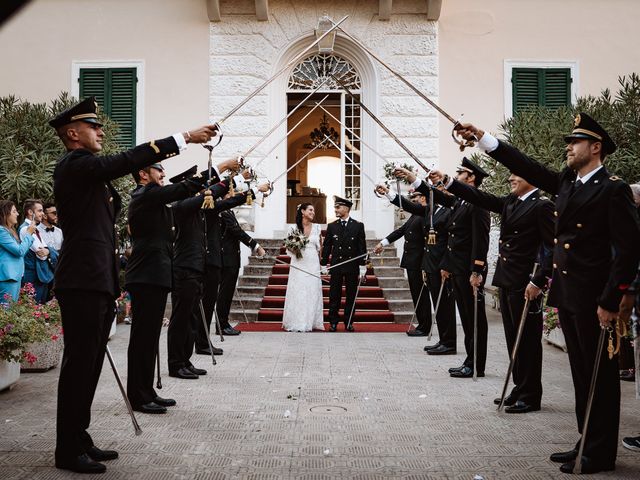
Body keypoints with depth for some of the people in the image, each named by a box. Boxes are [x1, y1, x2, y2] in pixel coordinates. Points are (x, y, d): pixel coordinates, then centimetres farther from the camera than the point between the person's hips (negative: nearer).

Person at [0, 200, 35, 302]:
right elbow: (20, 251, -16)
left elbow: (21, 253, 24)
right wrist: (28, 233, -5)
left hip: (16, 275, 10)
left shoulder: (11, 230, 17)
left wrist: (30, 234, 14)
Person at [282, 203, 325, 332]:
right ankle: (296, 323, 3)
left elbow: (320, 247, 12)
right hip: (298, 264, -2)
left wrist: (321, 263, 10)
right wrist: (294, 250, -13)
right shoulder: (293, 228, 1)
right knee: (297, 292, -2)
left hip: (313, 264, 2)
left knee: (312, 292, 2)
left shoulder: (317, 228, 7)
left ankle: (310, 322, 10)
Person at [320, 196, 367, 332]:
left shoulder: (358, 226, 2)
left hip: (352, 266, -1)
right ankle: (333, 322, 11)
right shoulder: (332, 226, 6)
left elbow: (362, 247, 1)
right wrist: (324, 264, 4)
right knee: (334, 296, 3)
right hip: (336, 266, 1)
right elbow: (326, 246, 8)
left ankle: (349, 322, 15)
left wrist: (363, 267, -2)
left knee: (351, 296, 5)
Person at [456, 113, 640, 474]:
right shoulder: (566, 183, 12)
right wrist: (482, 137, 6)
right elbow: (526, 166, 11)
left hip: (594, 299, -8)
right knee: (582, 373, 15)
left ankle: (601, 454, 15)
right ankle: (587, 444, 27)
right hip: (567, 295, 8)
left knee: (600, 374, 3)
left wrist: (610, 302, -18)